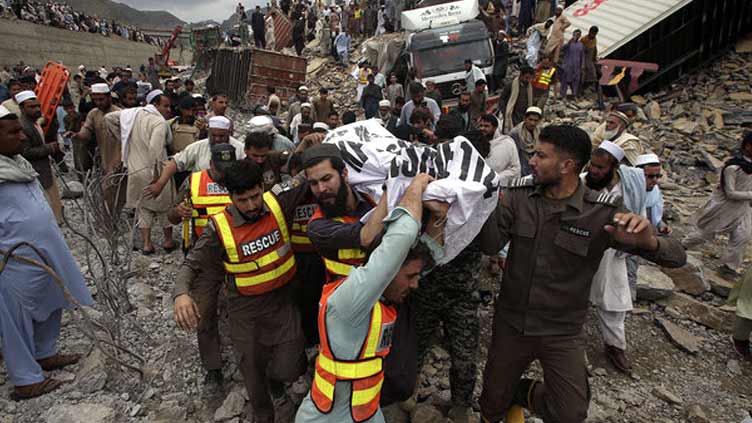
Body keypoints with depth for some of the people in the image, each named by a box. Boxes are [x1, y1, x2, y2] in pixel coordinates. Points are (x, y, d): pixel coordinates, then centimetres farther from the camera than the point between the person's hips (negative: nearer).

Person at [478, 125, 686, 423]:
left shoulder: (601, 213, -16)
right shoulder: (519, 194, -9)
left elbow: (676, 257, -14)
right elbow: (492, 244, -19)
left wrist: (648, 241, -37)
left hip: (562, 333, -1)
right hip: (510, 322, 2)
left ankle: (523, 393, 28)